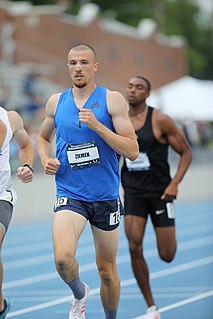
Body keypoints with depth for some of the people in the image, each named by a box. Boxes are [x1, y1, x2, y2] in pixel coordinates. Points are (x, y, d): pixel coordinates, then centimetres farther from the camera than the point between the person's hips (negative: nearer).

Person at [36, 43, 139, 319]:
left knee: (107, 270, 8)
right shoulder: (56, 102, 6)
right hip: (70, 195, 1)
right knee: (63, 259, -23)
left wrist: (97, 125, -20)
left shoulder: (112, 100, -4)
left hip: (106, 197, -1)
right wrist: (46, 160, 3)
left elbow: (132, 151, -10)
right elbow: (43, 138, 24)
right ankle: (79, 294, 9)